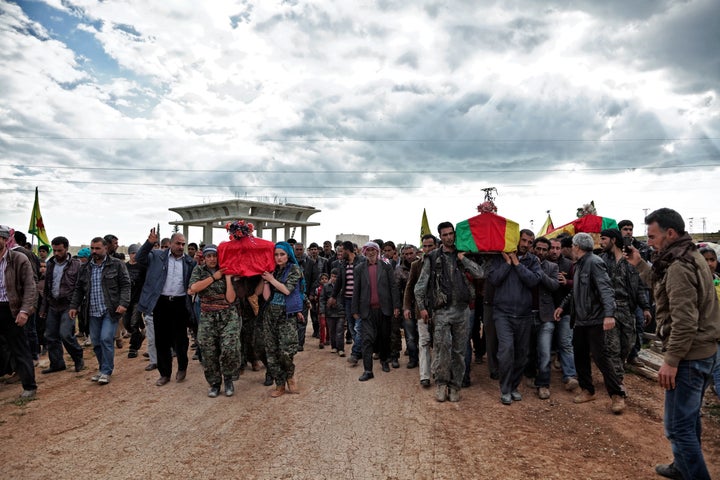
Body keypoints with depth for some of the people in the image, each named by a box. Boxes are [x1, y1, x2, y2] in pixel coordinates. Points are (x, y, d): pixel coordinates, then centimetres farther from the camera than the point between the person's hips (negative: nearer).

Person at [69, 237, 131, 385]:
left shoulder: (116, 264, -2)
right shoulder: (85, 268, 12)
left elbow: (125, 285, -6)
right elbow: (78, 289, 18)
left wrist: (123, 303, -16)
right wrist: (73, 306, 9)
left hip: (110, 311, -5)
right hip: (93, 312, 5)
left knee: (106, 339, -11)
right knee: (96, 342, 9)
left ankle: (106, 371, 2)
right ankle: (102, 368, 25)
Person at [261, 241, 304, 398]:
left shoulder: (294, 269, -1)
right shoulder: (272, 270, 11)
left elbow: (287, 290, -15)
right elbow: (266, 296, 2)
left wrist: (272, 279, -7)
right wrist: (266, 280, -7)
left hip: (287, 315, -5)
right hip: (270, 314, 5)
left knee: (286, 351, -15)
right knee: (271, 350, 5)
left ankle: (290, 375, 15)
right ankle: (280, 384, 17)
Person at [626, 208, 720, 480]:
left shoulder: (679, 267, -21)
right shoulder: (691, 257, 10)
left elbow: (685, 321, -26)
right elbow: (662, 287, 20)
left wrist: (670, 361, -23)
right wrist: (639, 265, 16)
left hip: (689, 356, -11)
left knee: (678, 426, -3)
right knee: (689, 418, 23)